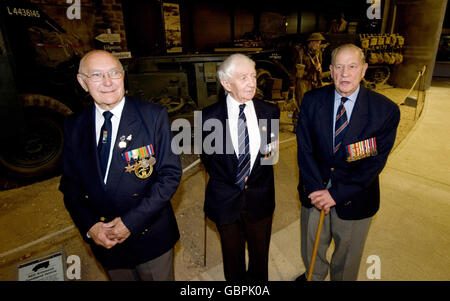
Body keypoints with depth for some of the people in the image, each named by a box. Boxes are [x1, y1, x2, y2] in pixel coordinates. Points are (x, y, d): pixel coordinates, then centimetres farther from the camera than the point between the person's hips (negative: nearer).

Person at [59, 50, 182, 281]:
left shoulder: (154, 116, -13)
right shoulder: (74, 127, -2)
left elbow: (171, 173, -14)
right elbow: (69, 183, 4)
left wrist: (131, 222, -17)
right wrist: (90, 226, -10)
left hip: (151, 238, -2)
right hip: (103, 241, 3)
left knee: (160, 277, 18)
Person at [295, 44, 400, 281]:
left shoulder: (386, 110, -14)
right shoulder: (311, 101, -9)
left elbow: (375, 163, -15)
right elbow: (304, 149, -10)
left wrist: (337, 194, -20)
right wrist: (316, 189, -18)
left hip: (354, 199, -1)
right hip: (315, 192, 2)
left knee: (347, 256, 22)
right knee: (311, 250, 25)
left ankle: (340, 279, 53)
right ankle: (313, 277, 56)